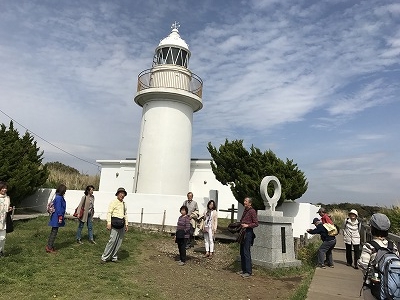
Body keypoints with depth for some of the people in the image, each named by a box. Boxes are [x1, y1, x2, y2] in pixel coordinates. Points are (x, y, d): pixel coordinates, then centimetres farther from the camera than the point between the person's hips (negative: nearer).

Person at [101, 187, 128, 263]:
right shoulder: (113, 202, -3)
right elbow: (109, 213, -9)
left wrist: (126, 224, 15)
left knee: (119, 242, 7)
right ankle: (105, 257, 2)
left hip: (122, 224, 6)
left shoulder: (124, 204, 16)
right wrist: (109, 223, -16)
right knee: (112, 240, -10)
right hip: (115, 223, -6)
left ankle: (114, 257, 17)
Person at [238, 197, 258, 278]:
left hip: (248, 232, -9)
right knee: (242, 252, 13)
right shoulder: (245, 211, 15)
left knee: (246, 252, -7)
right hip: (242, 232, 9)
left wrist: (247, 225, -22)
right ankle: (243, 269, 22)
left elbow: (256, 223, -13)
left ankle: (248, 271, 0)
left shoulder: (252, 211, -10)